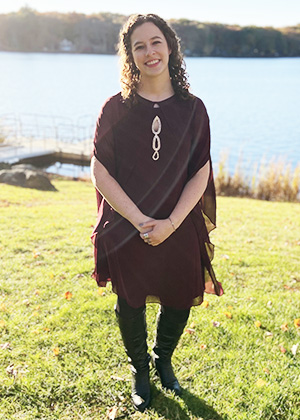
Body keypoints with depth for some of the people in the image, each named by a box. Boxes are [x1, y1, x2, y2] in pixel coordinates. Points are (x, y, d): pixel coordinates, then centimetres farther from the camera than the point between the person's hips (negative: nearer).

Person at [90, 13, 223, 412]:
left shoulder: (192, 109, -1)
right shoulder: (117, 108, -4)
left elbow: (200, 174, -3)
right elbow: (101, 173, -8)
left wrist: (171, 223, -15)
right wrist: (139, 221, -16)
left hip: (180, 230, 1)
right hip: (127, 231, -1)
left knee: (179, 303, 14)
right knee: (130, 307, 11)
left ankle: (164, 359, 46)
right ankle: (140, 370, 41)